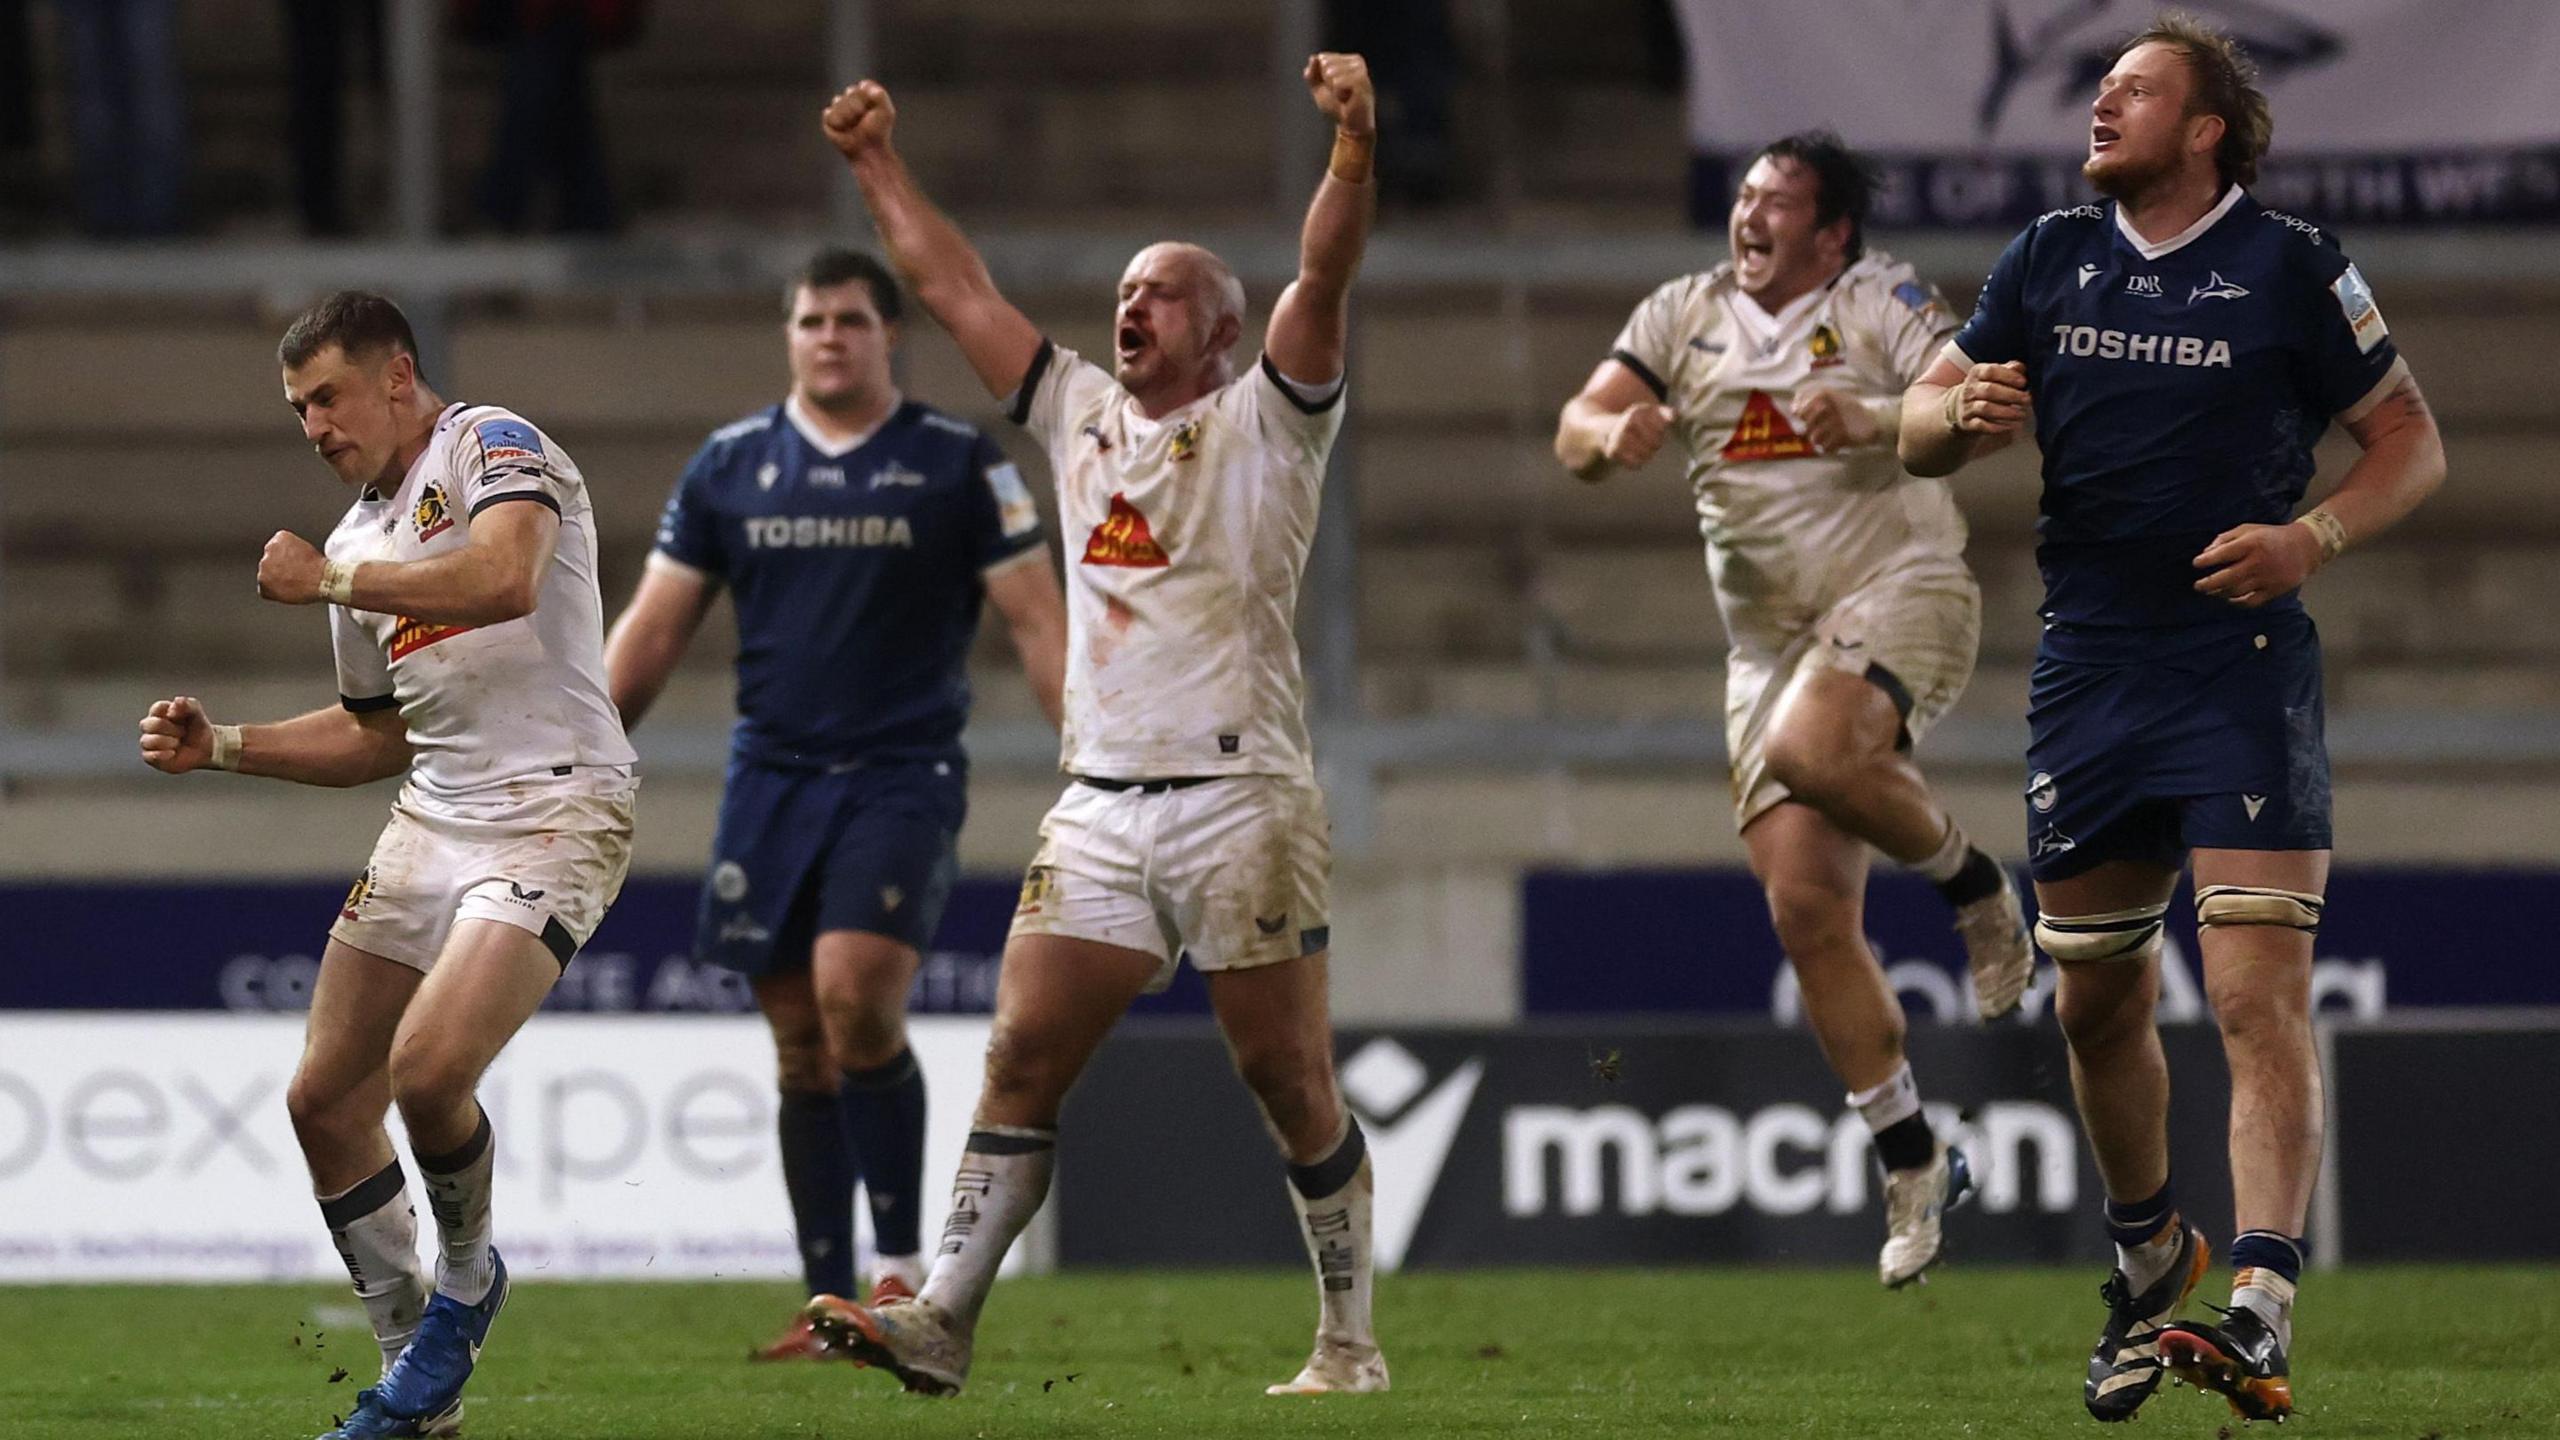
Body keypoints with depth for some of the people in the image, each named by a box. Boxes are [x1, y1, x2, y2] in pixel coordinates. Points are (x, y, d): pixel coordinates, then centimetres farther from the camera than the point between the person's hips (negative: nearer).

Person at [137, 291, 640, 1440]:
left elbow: (505, 578, -27)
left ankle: (466, 1280, 6)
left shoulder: (492, 445, -6)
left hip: (555, 813, -9)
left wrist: (329, 582, -19)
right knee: (324, 1099, 4)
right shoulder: (360, 539, 19)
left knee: (428, 1066, -25)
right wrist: (221, 746, 16)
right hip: (434, 817, 9)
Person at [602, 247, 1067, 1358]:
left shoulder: (959, 466, 1)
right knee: (801, 1046, 3)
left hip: (902, 776, -3)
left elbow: (1037, 623, 0)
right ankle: (830, 1303, 9)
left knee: (856, 998, -21)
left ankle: (903, 1264, -8)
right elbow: (652, 629, 10)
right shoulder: (729, 466, 8)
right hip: (772, 780, 3)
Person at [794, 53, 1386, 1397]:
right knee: (1021, 1058, -4)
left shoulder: (1261, 421, 3)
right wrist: (878, 164, 22)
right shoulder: (1079, 411, 17)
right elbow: (953, 285, 23)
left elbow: (1322, 280, -13)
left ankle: (1349, 1341, 7)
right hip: (1101, 806, 5)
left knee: (1289, 1085, -1)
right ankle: (942, 1320, -7)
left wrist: (1352, 151, -28)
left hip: (1239, 795, -5)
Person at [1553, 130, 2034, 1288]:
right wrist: (1615, 432, -20)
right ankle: (1911, 1162, 9)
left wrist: (1877, 420, -35)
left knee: (1810, 749, -37)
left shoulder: (1882, 304, -4)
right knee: (1806, 913, -2)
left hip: (1899, 592, -5)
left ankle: (1970, 880, -8)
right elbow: (1573, 431, 3)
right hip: (1769, 633, 5)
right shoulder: (1683, 317, 10)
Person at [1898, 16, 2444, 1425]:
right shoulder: (2049, 259, 10)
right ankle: (2149, 1257, 36)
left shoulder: (2290, 266, -2)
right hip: (2087, 668, 5)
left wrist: (2314, 537, -14)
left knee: (2258, 994, -16)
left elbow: (2411, 440, 4)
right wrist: (1962, 415, -11)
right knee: (2097, 1001, 13)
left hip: (2241, 668, -5)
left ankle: (2260, 1312, -24)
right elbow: (1917, 428, 13)